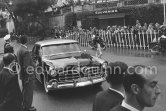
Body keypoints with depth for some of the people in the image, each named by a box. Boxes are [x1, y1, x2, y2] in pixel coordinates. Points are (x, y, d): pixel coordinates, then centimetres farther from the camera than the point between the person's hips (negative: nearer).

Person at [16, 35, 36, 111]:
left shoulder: (19, 50, 6)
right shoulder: (25, 51, -23)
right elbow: (26, 66, -24)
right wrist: (29, 76, -18)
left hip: (22, 75, 10)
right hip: (27, 76, -10)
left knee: (25, 91, 22)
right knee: (29, 92, 4)